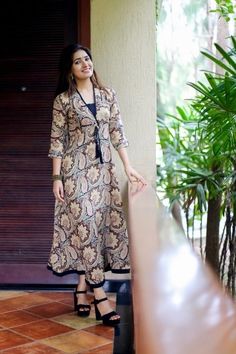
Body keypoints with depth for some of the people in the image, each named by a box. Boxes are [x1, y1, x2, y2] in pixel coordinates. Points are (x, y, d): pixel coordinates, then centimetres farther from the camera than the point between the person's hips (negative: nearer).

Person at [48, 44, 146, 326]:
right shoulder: (63, 100, -3)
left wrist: (128, 166, 1)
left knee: (100, 224, 5)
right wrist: (57, 177, -8)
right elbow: (57, 141, -3)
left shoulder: (108, 94, 8)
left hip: (103, 169, 5)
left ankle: (82, 288, 20)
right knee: (85, 225, -7)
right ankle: (100, 299, -7)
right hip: (76, 170, -5)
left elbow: (117, 132, 8)